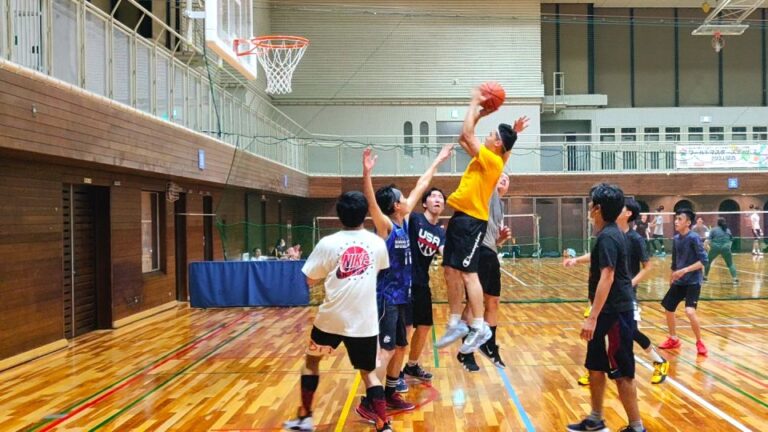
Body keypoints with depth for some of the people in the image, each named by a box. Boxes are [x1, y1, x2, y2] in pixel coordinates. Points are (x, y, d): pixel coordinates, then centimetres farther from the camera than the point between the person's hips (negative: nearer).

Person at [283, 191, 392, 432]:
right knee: (368, 372, 13)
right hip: (364, 321, 1)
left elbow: (311, 281, 0)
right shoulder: (377, 243, -1)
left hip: (332, 318, -1)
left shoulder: (328, 243, -8)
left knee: (311, 361, 21)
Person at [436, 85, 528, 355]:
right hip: (461, 218, 10)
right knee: (451, 271, 9)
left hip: (471, 220, -10)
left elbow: (467, 134, -14)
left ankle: (479, 328, -7)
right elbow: (463, 138, 26)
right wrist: (479, 113, 20)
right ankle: (456, 324, 15)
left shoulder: (493, 161, -13)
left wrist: (474, 103, -3)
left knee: (468, 273, -11)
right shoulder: (484, 159, 13)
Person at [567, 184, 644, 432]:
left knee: (621, 373, -1)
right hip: (608, 311, 10)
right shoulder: (609, 234, 11)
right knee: (596, 366, 18)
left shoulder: (607, 237, -19)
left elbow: (607, 277, -26)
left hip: (615, 313, -10)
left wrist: (592, 317, -29)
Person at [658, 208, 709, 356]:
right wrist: (672, 277, 19)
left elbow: (703, 260, -19)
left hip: (692, 282, -7)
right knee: (668, 308, 12)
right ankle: (673, 339, 32)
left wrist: (684, 270, -25)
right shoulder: (676, 239, 6)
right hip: (678, 282, 7)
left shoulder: (693, 238, -15)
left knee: (690, 312, -21)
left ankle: (700, 342, 0)